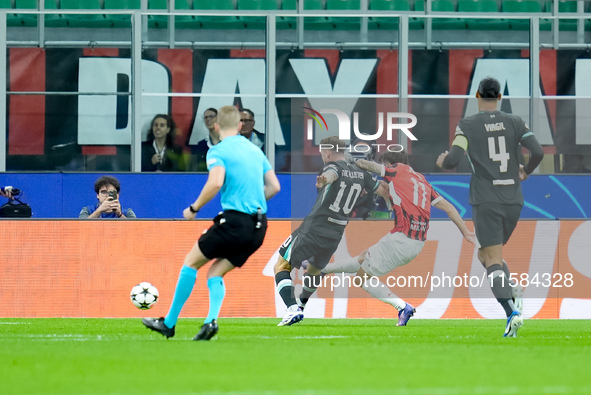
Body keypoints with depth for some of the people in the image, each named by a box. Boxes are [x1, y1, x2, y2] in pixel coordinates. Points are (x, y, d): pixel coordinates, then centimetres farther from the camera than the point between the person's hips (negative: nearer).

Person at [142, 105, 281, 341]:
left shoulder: (218, 151, -4)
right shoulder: (255, 150, 16)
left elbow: (216, 182, -22)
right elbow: (274, 186, 16)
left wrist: (194, 208, -9)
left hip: (234, 222, -6)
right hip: (258, 228, 6)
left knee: (191, 262, 10)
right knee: (215, 273, 15)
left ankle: (169, 323, 13)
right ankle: (211, 320, -9)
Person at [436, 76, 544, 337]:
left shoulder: (467, 125, -2)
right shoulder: (514, 123, 6)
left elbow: (453, 160, -10)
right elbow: (538, 152, -4)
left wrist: (442, 161, 14)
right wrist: (525, 171, 17)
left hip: (486, 201, -4)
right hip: (513, 201, 4)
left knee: (493, 260, -5)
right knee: (485, 254, 21)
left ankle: (512, 313, -26)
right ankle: (511, 289, -7)